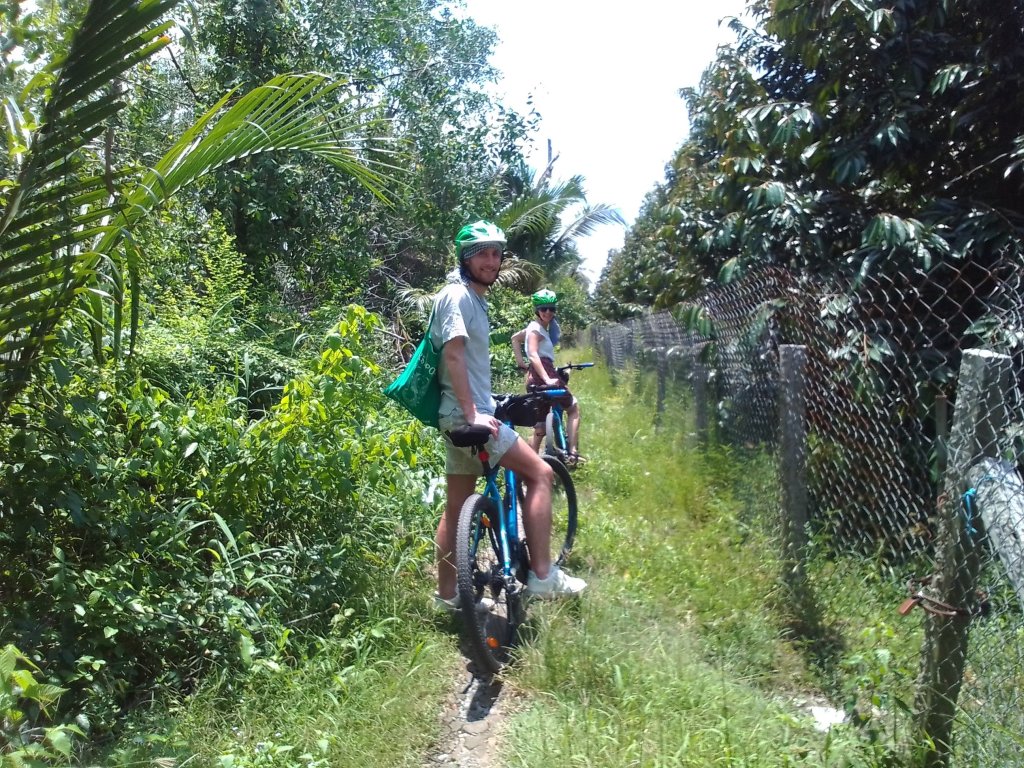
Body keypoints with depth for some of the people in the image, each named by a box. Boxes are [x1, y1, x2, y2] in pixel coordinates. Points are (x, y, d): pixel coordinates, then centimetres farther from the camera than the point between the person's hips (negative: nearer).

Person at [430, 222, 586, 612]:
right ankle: (542, 574, -8)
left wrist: (485, 405, 27)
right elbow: (453, 354, -21)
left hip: (463, 415, 10)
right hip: (467, 414, -10)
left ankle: (448, 594, 21)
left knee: (457, 507, 12)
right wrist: (473, 414, -25)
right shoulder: (458, 295, -12)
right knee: (540, 473, -10)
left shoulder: (474, 298, 19)